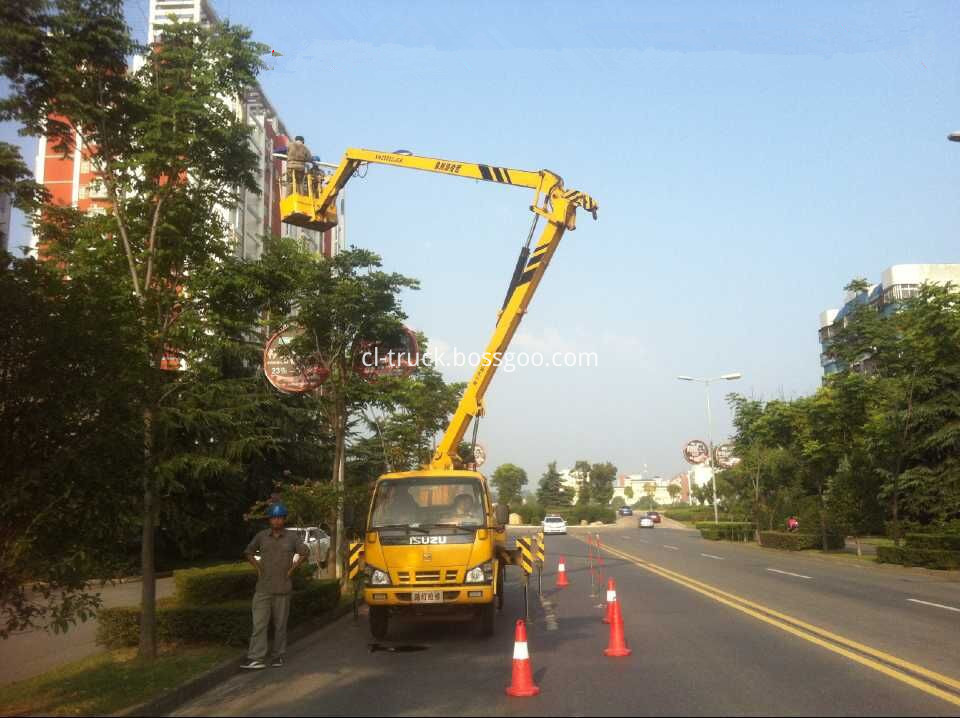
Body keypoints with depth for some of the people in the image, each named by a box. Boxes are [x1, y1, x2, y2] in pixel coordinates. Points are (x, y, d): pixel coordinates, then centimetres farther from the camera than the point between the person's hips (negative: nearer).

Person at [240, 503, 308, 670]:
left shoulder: (292, 537, 0)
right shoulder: (261, 536, 3)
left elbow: (304, 553, 7)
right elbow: (248, 552, 16)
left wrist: (292, 568, -1)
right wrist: (257, 567, 5)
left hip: (282, 588, -1)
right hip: (262, 588, 1)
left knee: (280, 624, 7)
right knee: (259, 623, -5)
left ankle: (278, 656, 18)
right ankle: (255, 658, -6)